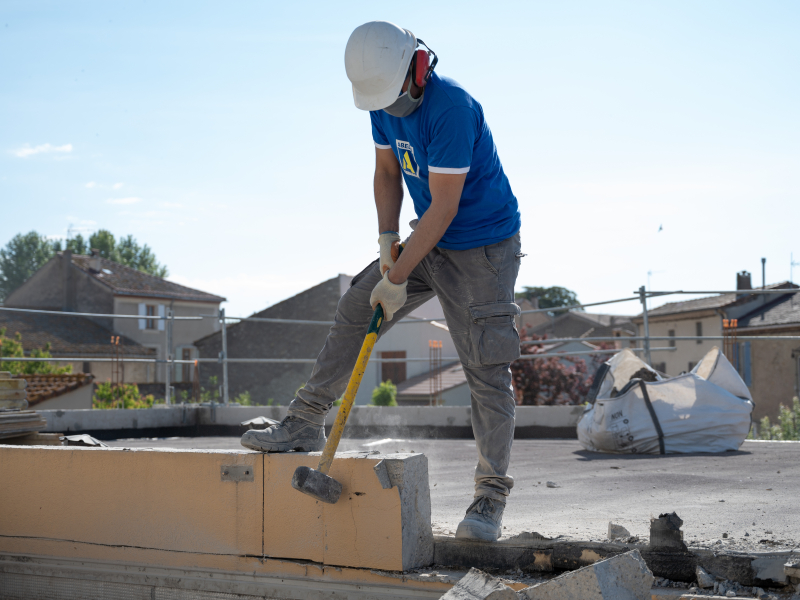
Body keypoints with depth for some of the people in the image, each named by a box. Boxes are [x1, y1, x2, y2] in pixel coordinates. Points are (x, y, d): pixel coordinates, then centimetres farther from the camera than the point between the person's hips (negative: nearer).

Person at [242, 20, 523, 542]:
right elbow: (387, 173, 9)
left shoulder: (451, 108, -28)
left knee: (486, 368, -8)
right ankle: (306, 424, 14)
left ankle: (492, 496, -1)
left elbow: (444, 208, -28)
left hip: (483, 248, -8)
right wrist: (387, 242, -5)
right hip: (430, 240, 8)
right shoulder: (385, 103, -3)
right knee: (354, 312, 4)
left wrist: (397, 278, -24)